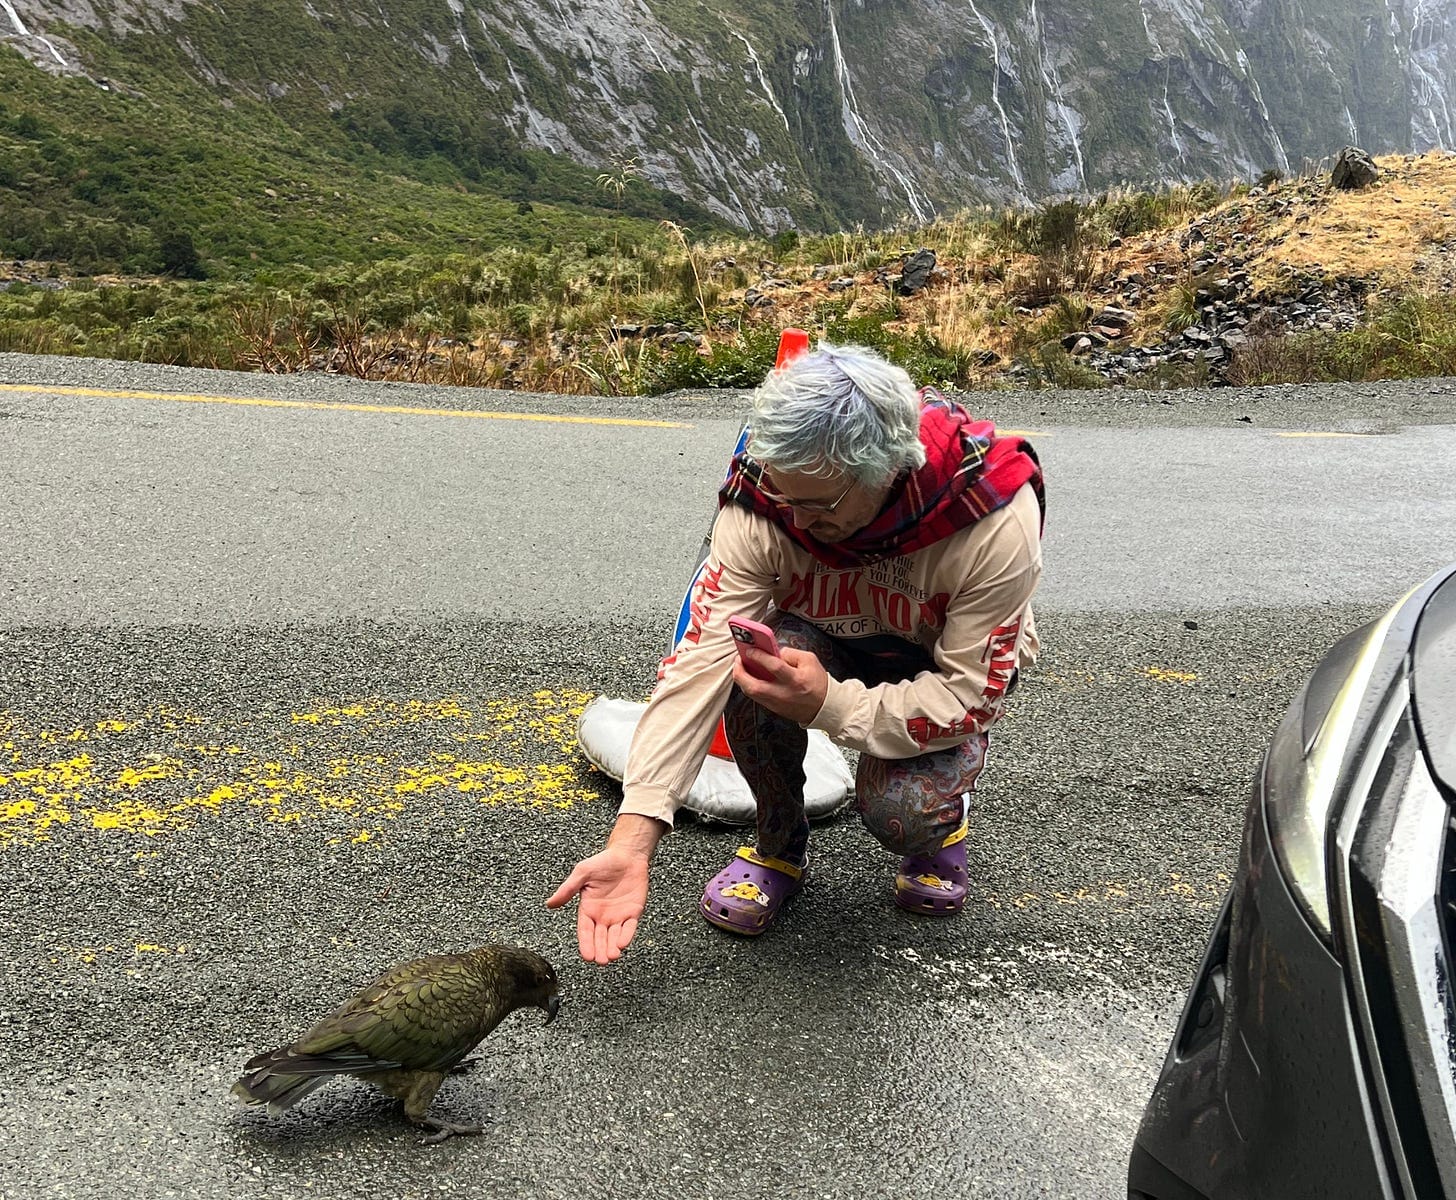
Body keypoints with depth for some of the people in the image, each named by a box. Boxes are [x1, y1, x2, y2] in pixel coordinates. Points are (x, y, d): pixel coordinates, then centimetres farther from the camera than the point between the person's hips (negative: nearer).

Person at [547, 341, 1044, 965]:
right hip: (828, 645, 2)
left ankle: (941, 818, 9)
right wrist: (630, 842, -40)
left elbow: (972, 694, -27)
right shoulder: (763, 500, -30)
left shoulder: (997, 521, -34)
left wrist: (827, 704, -42)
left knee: (899, 809, -31)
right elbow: (699, 661, -34)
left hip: (946, 668, -2)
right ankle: (780, 845, -4)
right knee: (750, 668, -32)